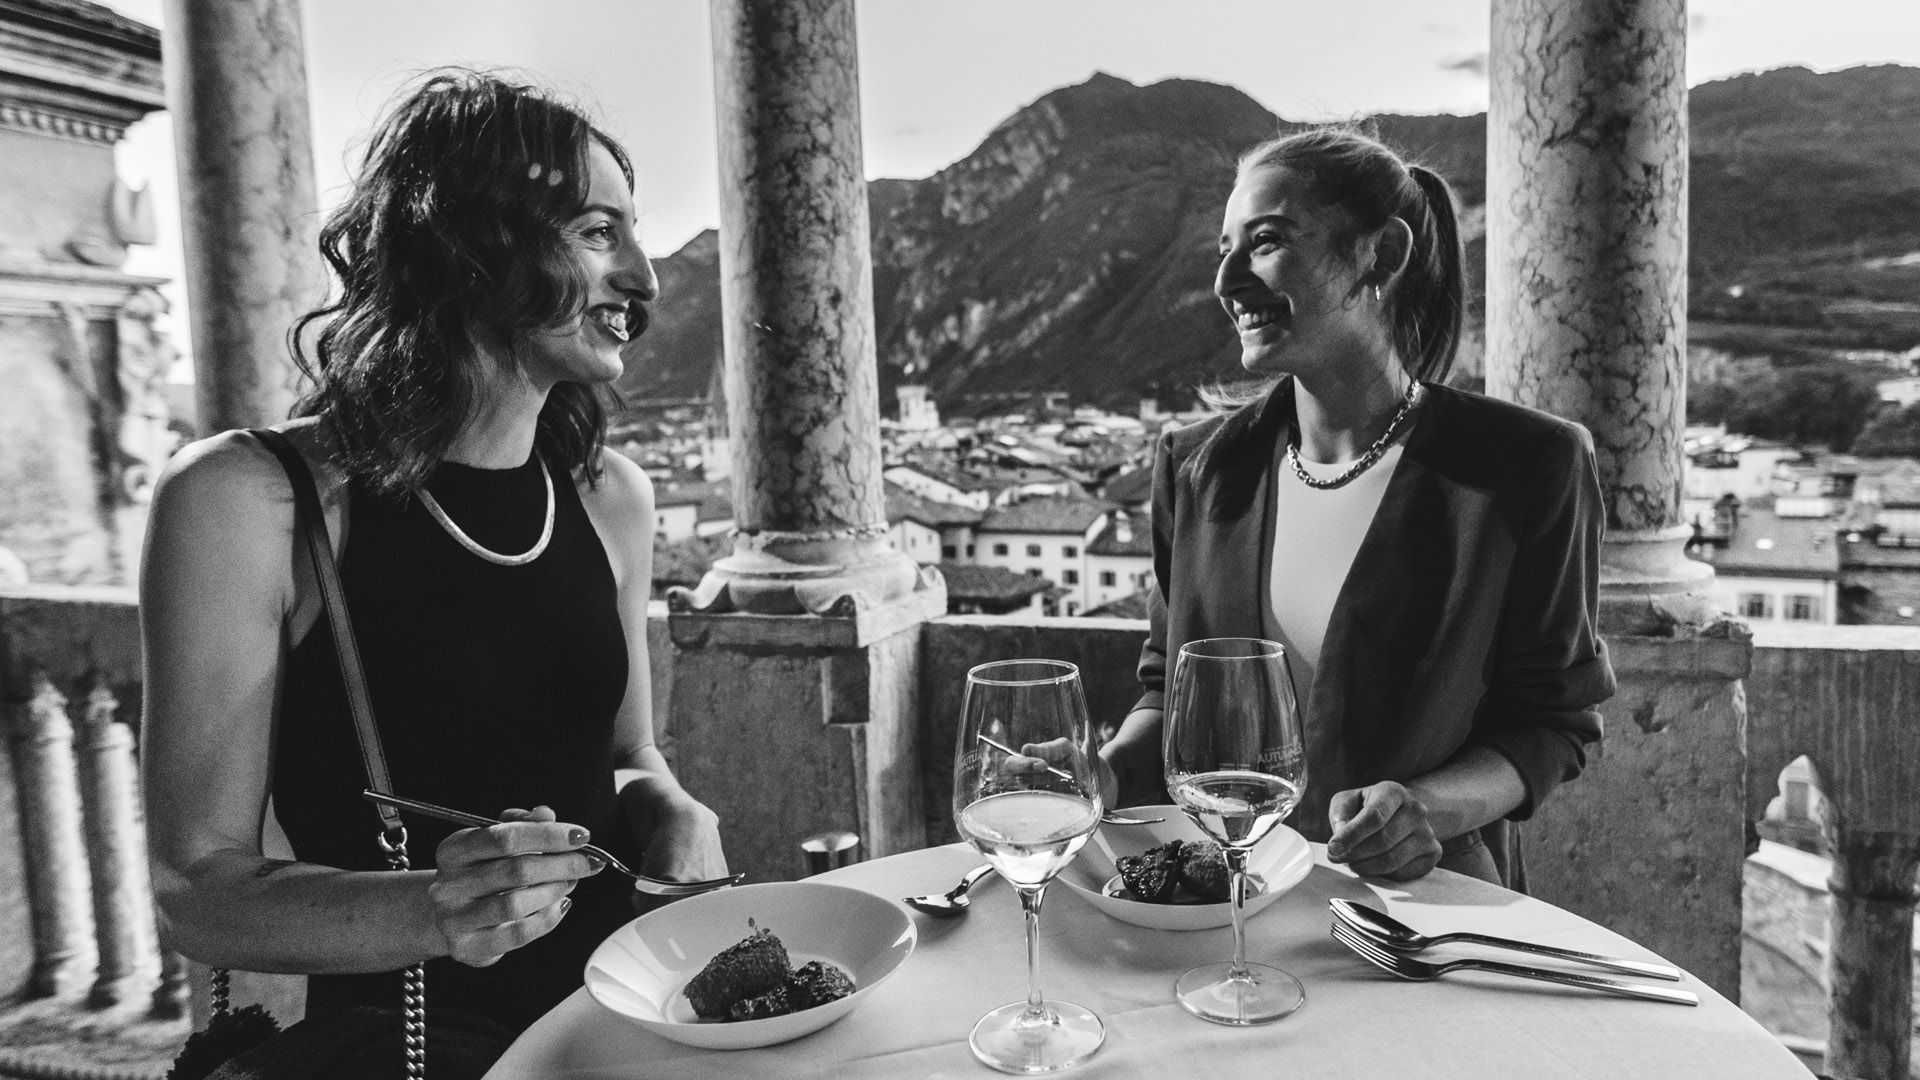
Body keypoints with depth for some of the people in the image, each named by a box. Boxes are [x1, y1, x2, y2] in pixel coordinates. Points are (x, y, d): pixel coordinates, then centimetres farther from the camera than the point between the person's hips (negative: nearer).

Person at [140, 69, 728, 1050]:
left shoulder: (611, 497, 2)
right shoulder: (247, 501, -12)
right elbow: (199, 888, -9)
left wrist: (668, 814, -6)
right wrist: (431, 913, -25)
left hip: (614, 1010, 3)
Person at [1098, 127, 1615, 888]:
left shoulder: (1528, 466, -5)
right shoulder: (1197, 466, 5)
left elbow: (1552, 721, 0)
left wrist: (1425, 806, -17)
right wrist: (1113, 764, -5)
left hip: (1419, 906, -2)